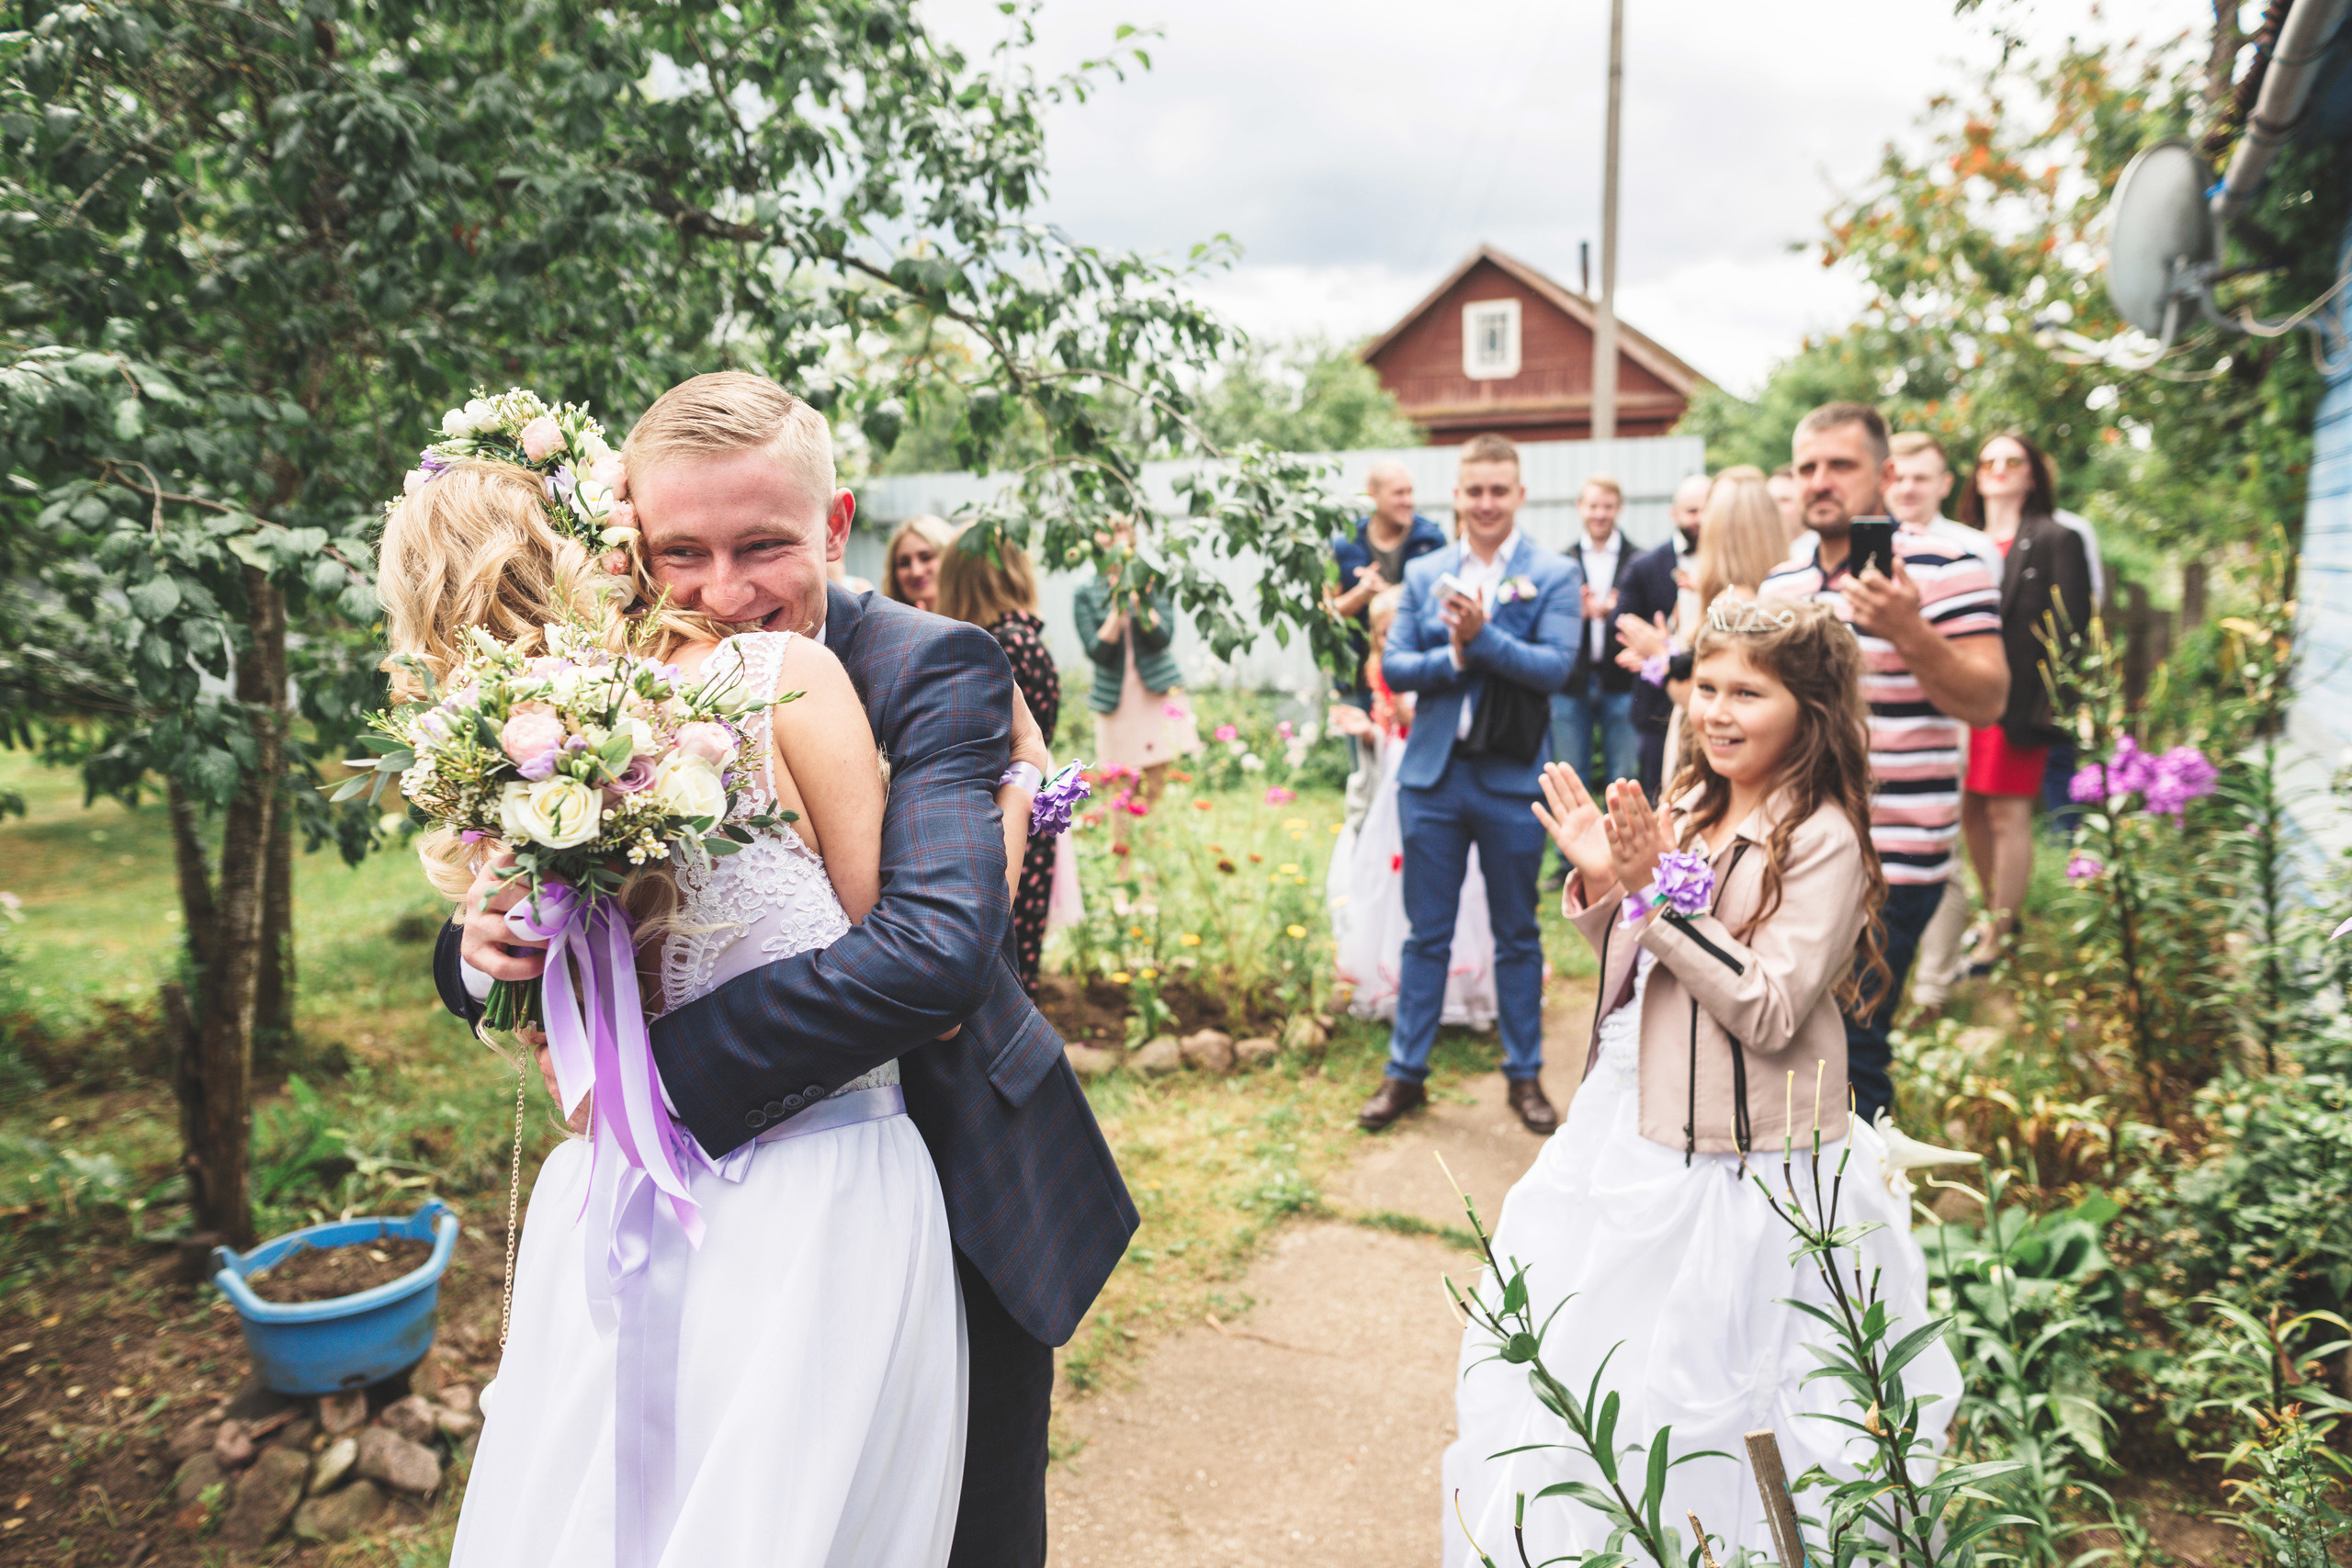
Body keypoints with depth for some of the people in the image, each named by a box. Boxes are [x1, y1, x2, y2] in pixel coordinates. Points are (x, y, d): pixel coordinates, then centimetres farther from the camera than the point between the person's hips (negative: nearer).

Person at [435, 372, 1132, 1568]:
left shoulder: (934, 669, -20)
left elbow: (939, 945, -35)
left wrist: (662, 1064, -31)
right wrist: (486, 945, -22)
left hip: (956, 1206, -3)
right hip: (739, 1207, 4)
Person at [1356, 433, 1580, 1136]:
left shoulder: (1555, 575, -1)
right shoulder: (1424, 573, 7)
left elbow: (1555, 667, -14)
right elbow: (1392, 666, 0)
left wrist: (1482, 635, -24)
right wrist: (1454, 654, -17)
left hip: (1513, 781, -2)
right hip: (1432, 775, 2)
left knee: (1517, 936, 10)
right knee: (1427, 934, 10)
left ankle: (1525, 1074, 24)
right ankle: (1406, 1072, 21)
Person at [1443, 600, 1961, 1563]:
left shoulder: (1822, 841, -17)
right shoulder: (1688, 807, 4)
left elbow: (1769, 1011, -23)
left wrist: (1660, 890, -26)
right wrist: (1600, 881, -6)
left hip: (1740, 1161, -8)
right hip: (1632, 1129, 8)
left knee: (1693, 1376, 7)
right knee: (1575, 1343, 22)